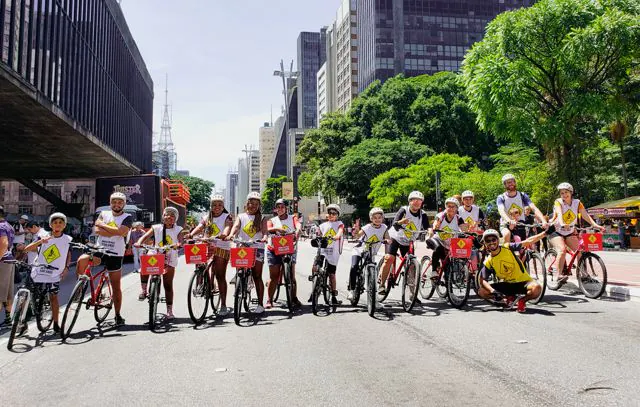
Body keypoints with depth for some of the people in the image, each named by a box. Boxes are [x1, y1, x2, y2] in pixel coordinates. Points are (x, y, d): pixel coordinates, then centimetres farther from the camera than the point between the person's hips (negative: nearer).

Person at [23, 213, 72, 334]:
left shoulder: (68, 239, -1)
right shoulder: (44, 237, -5)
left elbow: (68, 254, 16)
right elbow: (27, 249, -14)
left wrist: (66, 267, 4)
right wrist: (40, 241, -29)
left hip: (54, 275, 0)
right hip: (38, 273, 0)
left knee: (53, 297, 7)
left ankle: (55, 324, 17)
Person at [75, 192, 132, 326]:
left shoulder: (127, 218, 0)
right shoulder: (104, 214, 8)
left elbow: (120, 231, -19)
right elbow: (96, 230, -7)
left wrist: (102, 225, -10)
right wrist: (116, 232, -15)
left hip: (115, 254, -2)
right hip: (99, 250, 2)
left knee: (116, 286, 3)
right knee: (82, 260, -29)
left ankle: (118, 316, 15)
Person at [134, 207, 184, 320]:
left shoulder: (178, 230, 1)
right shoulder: (156, 228, 3)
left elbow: (180, 242, -14)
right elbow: (145, 236, -9)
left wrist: (177, 245, -38)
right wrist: (139, 242, -31)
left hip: (169, 260, -1)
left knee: (168, 285, 1)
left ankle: (169, 310, 9)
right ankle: (144, 290, -12)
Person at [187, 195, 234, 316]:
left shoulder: (227, 217, 4)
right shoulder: (206, 218, 16)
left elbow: (228, 227, -16)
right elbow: (199, 227, -1)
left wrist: (224, 234, -38)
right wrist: (191, 235, -21)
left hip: (222, 248, -4)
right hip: (208, 247, 4)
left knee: (220, 276, -3)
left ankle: (223, 305, 2)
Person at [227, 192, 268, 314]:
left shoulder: (262, 218, 10)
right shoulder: (241, 217, 11)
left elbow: (264, 231, -4)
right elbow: (236, 226, -8)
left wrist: (264, 237, -28)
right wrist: (231, 234, -30)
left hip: (257, 248, -1)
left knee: (257, 276, -3)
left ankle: (260, 303, -1)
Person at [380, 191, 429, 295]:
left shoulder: (423, 215, -10)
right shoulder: (403, 210, -18)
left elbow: (427, 227, -24)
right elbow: (395, 224, -32)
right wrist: (401, 222, -54)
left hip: (408, 242, 3)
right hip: (394, 238, -3)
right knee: (389, 259, -22)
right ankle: (382, 284, -7)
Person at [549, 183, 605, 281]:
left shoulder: (577, 203, -3)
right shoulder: (558, 202, -12)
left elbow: (585, 215, -15)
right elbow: (559, 213, -31)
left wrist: (595, 225, -31)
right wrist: (562, 224, -52)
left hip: (570, 233, 4)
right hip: (556, 232, -4)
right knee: (562, 250, -26)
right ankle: (559, 275, -26)